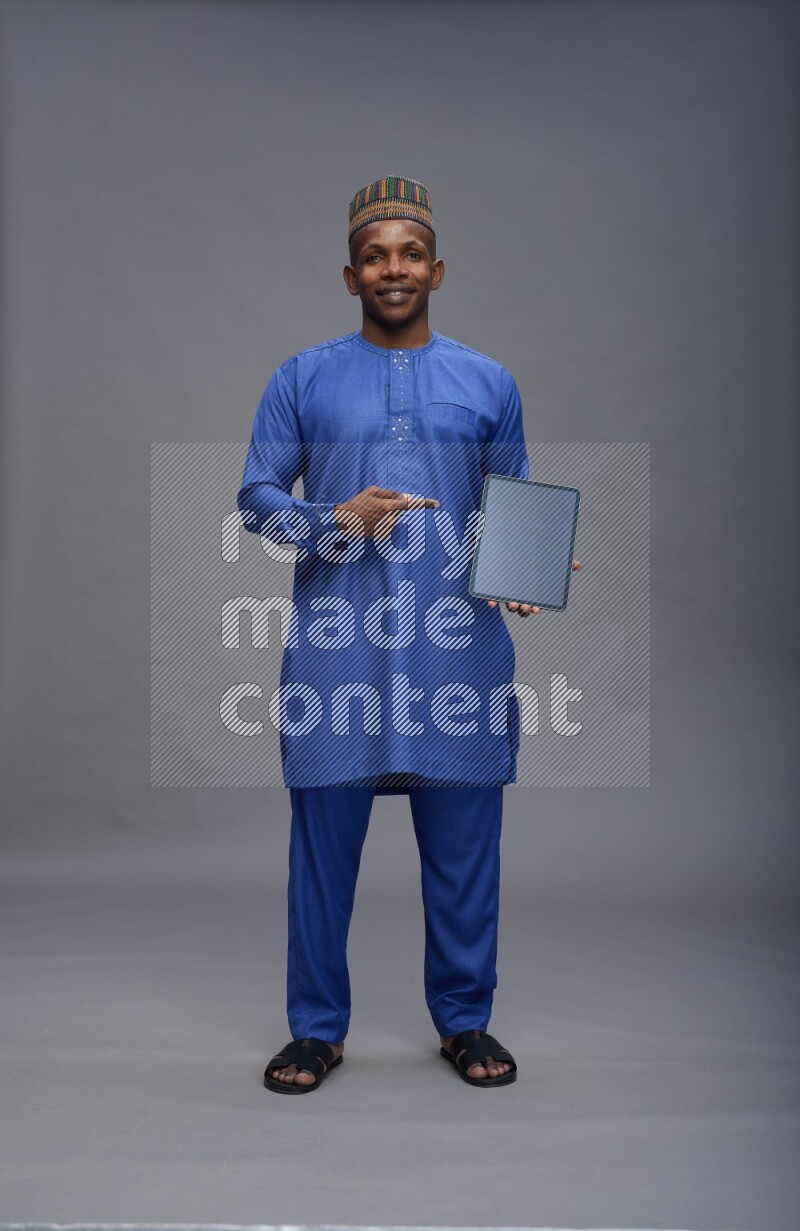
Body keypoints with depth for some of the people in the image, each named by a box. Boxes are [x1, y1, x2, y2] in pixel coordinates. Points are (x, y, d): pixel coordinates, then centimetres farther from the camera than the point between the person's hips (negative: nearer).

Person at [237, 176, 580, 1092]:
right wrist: (337, 520, -13)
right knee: (324, 839, 5)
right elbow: (255, 498, 5)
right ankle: (317, 1028, 21)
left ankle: (464, 1021, 25)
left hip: (458, 648, 1)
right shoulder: (302, 380, 7)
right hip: (336, 649, -1)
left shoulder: (489, 384, 11)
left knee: (463, 842, 7)